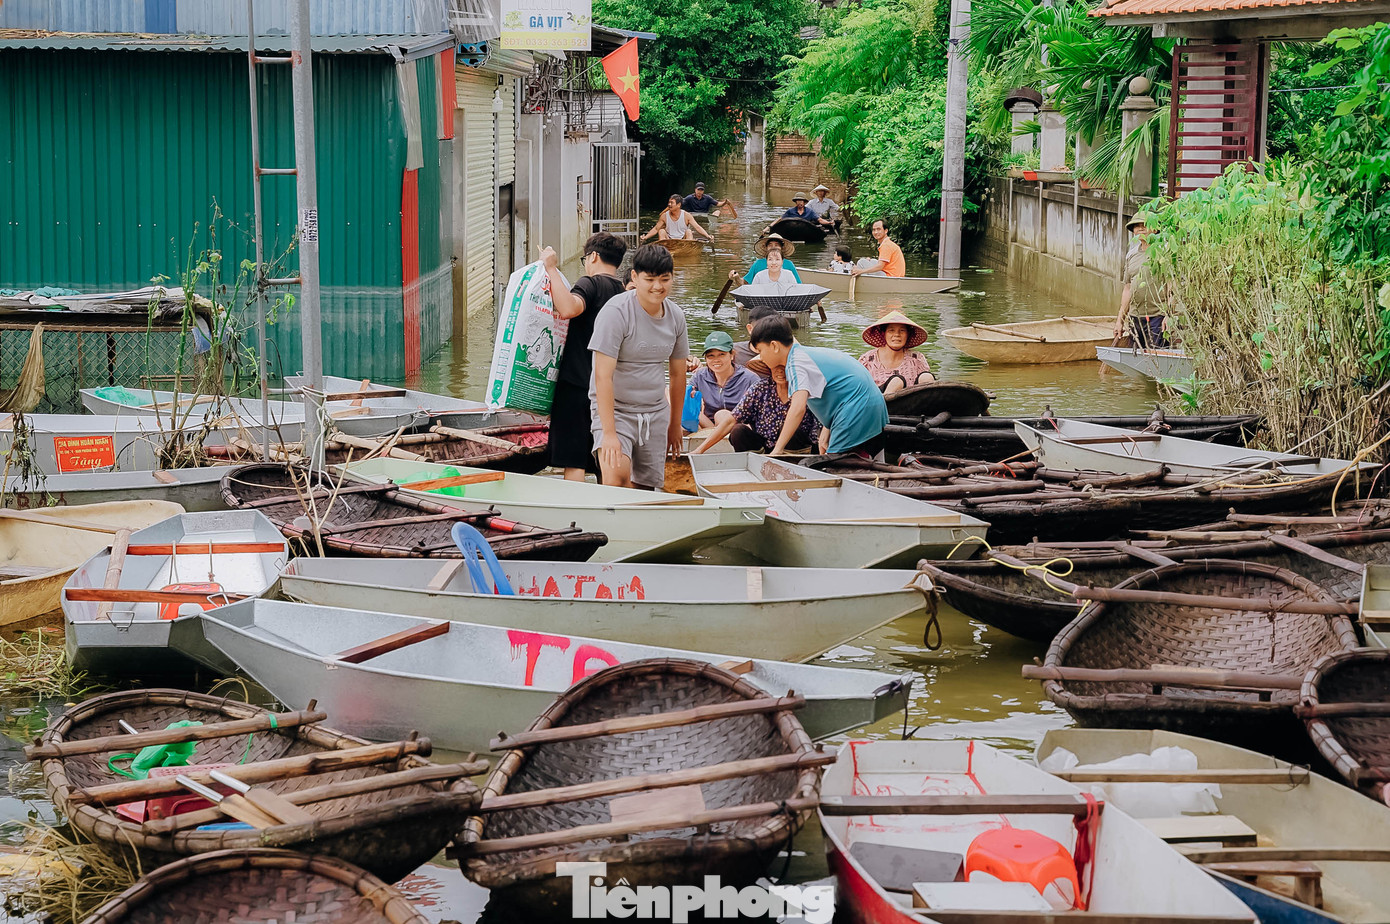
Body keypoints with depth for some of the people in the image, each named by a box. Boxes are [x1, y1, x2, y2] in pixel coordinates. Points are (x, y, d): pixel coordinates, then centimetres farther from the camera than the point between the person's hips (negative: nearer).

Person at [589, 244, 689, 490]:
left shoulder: (675, 316, 4)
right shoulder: (616, 312, -15)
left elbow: (678, 374, 17)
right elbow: (603, 376, -20)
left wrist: (675, 425, 21)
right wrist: (609, 433, -25)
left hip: (655, 413, 6)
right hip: (615, 408, -6)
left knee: (647, 487, 3)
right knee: (617, 477, -28)